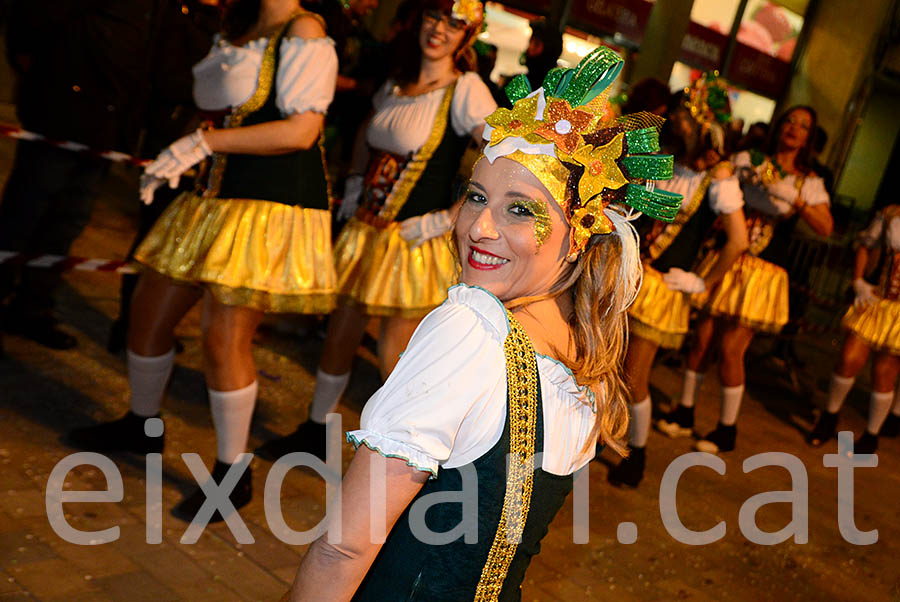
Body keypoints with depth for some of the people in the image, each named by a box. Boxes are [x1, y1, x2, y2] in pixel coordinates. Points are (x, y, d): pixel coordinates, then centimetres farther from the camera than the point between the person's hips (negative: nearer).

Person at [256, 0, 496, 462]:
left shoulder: (466, 90, -13)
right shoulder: (397, 80, 8)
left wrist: (448, 218, -21)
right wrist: (355, 182, 14)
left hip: (415, 241, -6)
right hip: (363, 229, 7)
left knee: (392, 358, 0)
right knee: (339, 335, 15)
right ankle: (314, 433, 35)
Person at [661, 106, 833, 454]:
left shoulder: (809, 182, 4)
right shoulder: (748, 160, 6)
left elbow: (826, 228, -7)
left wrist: (796, 200, -19)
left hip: (761, 271, -1)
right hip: (724, 259, 2)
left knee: (731, 347, -4)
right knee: (702, 336, 3)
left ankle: (727, 429, 12)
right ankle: (684, 413, 21)